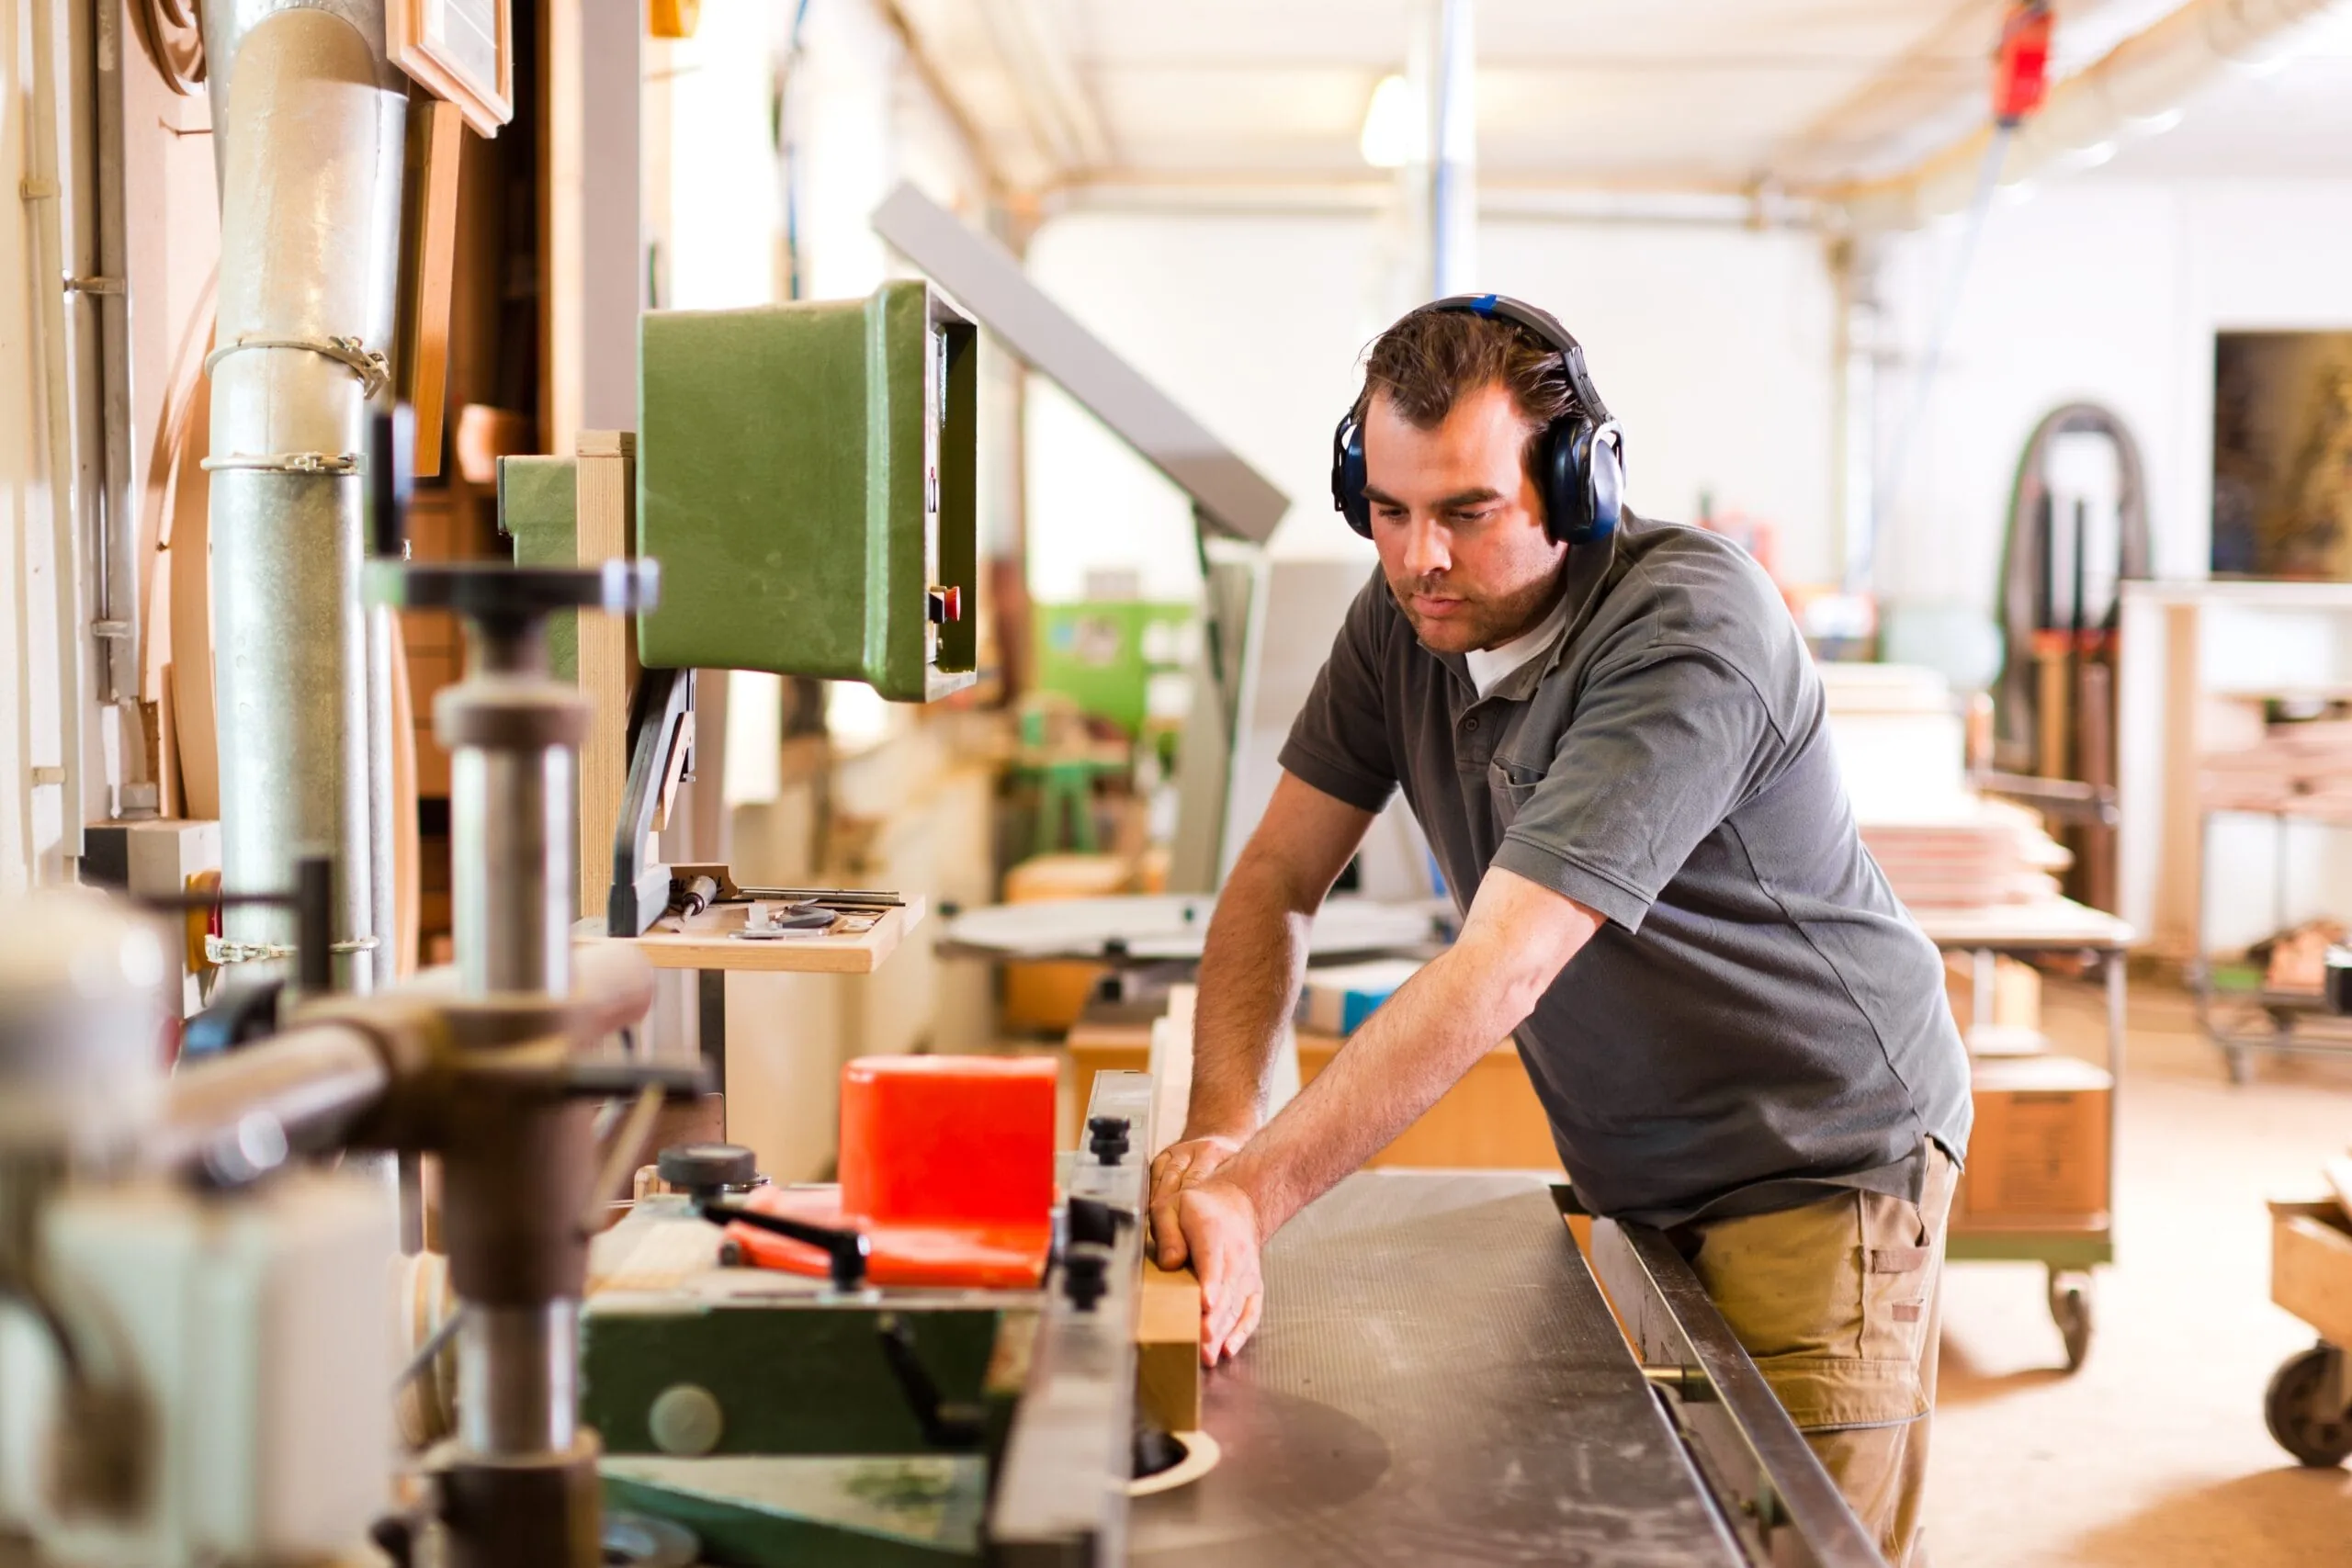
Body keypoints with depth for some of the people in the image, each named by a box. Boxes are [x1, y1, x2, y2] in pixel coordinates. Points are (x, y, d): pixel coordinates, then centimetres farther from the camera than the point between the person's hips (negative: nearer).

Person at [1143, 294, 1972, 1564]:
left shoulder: (1691, 630, -27)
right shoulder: (1406, 615, -4)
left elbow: (1503, 969, -35)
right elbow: (1277, 881, -1)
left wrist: (1255, 1193, -39)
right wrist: (1217, 1133, -17)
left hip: (1819, 1164, -6)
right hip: (1631, 1180, 6)